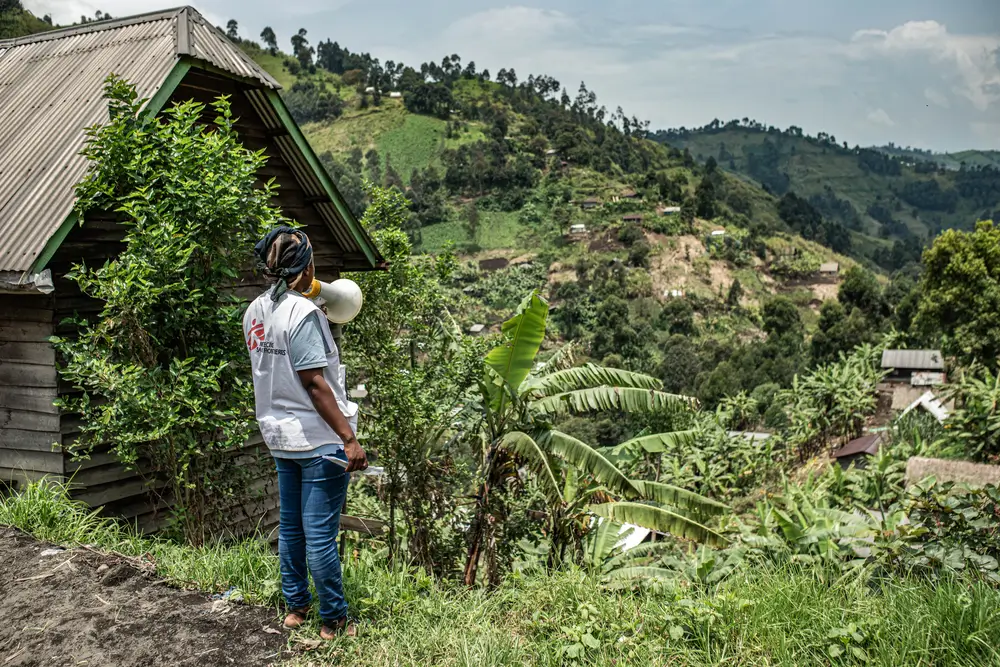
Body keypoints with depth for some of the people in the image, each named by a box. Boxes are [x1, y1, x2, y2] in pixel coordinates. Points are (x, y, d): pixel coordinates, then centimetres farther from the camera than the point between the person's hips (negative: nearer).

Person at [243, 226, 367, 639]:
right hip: (318, 439, -8)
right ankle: (334, 620, 12)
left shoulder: (256, 311, 7)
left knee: (290, 527, 18)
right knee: (320, 533, 0)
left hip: (280, 437, 8)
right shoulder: (303, 313, -18)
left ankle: (295, 607, 31)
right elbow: (314, 382, -22)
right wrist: (349, 438, -21)